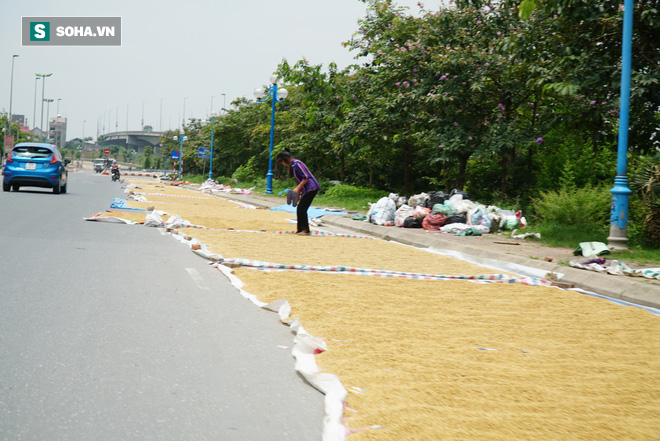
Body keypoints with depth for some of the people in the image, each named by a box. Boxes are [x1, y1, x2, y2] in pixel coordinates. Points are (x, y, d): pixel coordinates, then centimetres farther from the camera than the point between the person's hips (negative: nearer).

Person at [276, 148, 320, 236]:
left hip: (311, 188, -10)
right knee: (300, 208, 10)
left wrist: (298, 188, -17)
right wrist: (298, 192, 19)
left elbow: (306, 177, -21)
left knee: (302, 209, -10)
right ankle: (300, 230, 15)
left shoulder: (297, 164, -15)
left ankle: (306, 230, -6)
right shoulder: (293, 165, 16)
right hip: (306, 190, 10)